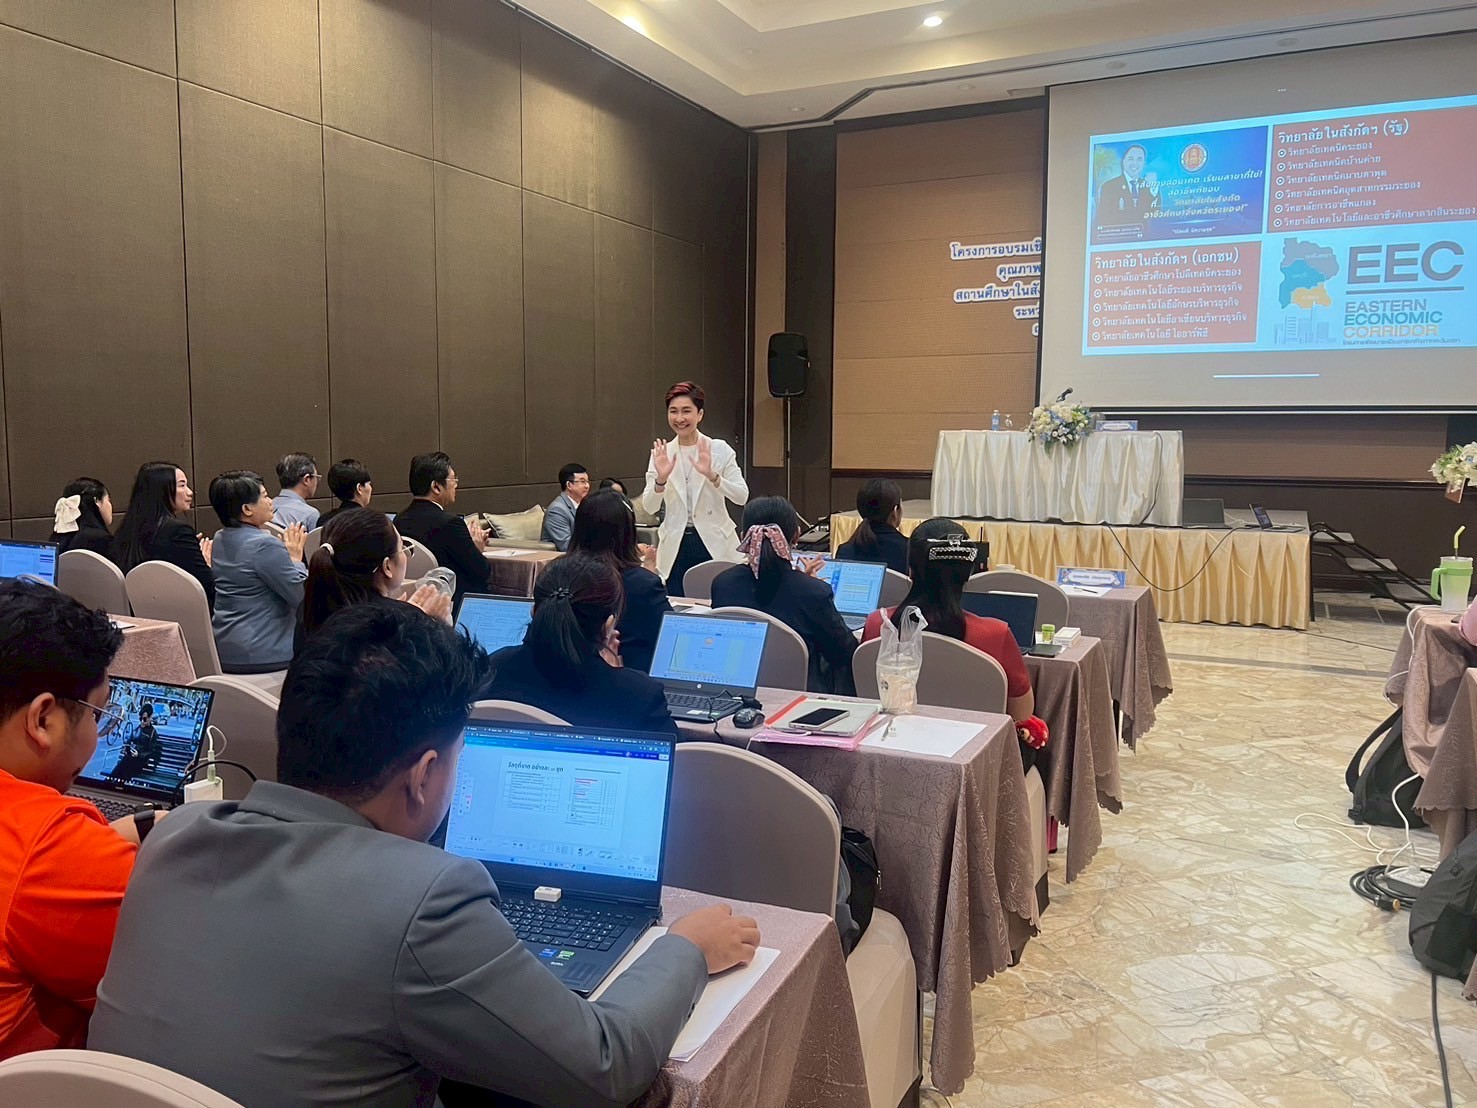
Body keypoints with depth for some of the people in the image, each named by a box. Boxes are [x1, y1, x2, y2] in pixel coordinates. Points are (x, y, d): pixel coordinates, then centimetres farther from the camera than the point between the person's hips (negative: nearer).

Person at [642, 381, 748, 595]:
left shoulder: (720, 449, 0)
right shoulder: (661, 454, 5)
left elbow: (742, 496, -9)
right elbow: (649, 508, -1)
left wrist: (711, 475, -23)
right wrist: (661, 479, -19)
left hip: (714, 545, -2)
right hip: (675, 547, 2)